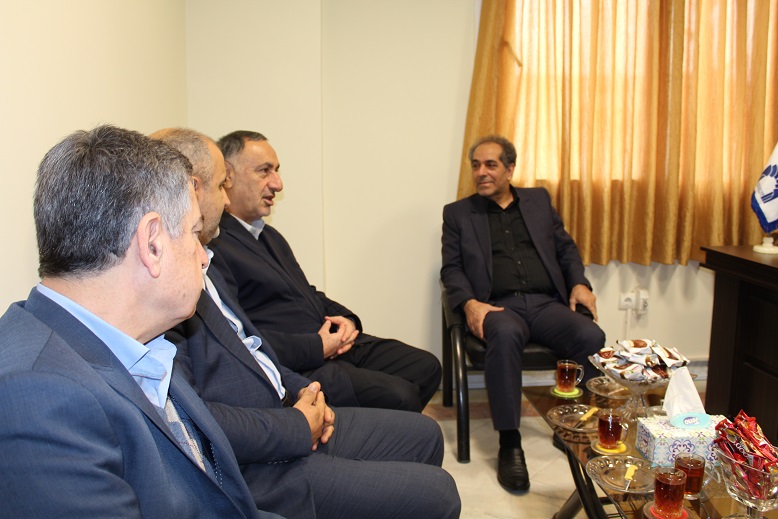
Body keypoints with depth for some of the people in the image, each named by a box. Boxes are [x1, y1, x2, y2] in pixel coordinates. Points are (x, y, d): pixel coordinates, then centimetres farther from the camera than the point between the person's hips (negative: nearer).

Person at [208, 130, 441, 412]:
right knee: (399, 396, -23)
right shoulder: (213, 246, -14)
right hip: (293, 371, -10)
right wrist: (317, 346, -18)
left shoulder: (269, 235, 20)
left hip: (335, 344, 10)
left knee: (426, 366, 3)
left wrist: (344, 318, 4)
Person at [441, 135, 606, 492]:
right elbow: (451, 269, 7)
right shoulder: (458, 213, 14)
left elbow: (565, 247, 22)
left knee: (592, 337, -28)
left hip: (546, 304, 3)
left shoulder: (538, 200, 21)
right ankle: (509, 443, -27)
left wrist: (579, 282, 3)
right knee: (505, 334, -38)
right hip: (499, 307, -2)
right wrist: (469, 303, -12)